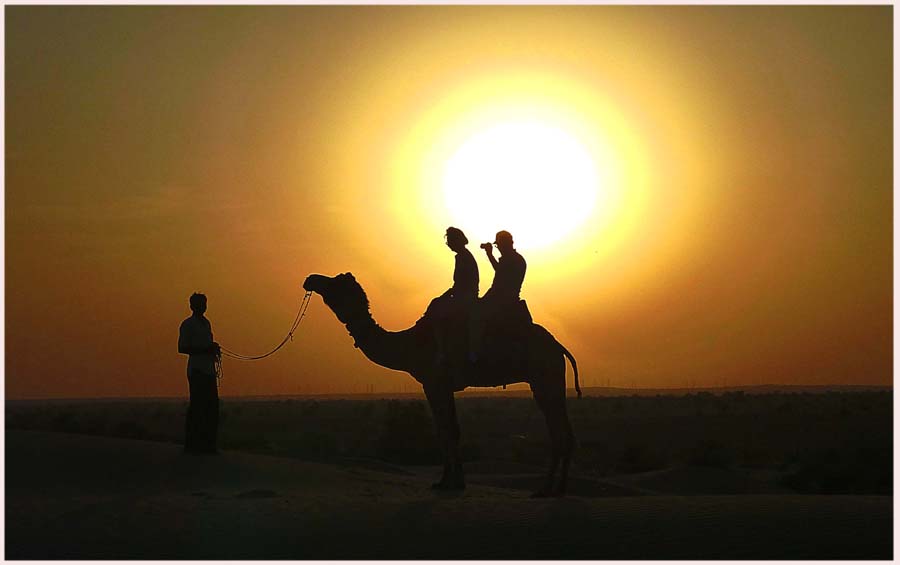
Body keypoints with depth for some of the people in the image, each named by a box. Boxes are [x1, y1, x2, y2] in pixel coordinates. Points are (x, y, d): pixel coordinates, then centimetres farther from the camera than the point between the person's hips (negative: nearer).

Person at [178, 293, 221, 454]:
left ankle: (207, 444, 10)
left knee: (212, 407, 5)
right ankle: (192, 444, -5)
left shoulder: (206, 323, 20)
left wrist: (214, 349, 6)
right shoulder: (188, 325, -4)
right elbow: (182, 348, -11)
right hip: (197, 371, -8)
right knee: (197, 407, -9)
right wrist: (205, 350, -17)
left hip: (209, 370, 8)